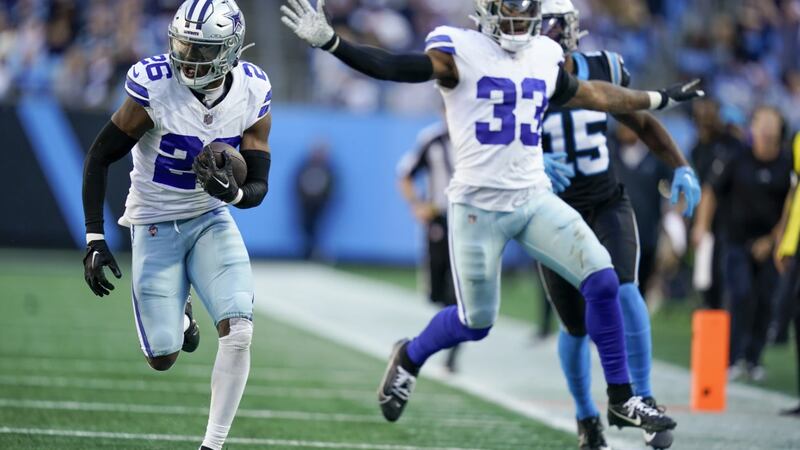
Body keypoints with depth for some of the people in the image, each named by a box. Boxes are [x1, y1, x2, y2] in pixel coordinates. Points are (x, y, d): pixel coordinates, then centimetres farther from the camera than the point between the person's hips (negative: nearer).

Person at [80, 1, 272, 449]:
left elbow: (259, 186, -7)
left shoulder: (252, 96, -12)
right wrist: (94, 239, -16)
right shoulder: (155, 88, -23)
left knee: (239, 333, -18)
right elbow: (100, 158, -12)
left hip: (211, 219, 2)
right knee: (163, 359, -3)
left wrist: (233, 193, -32)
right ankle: (175, 319, 35)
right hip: (155, 225, -2)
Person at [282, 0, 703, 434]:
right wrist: (329, 42, -36)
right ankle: (409, 358, 36)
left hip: (535, 199, 5)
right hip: (478, 206, -5)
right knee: (475, 323, 4)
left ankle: (621, 399, 4)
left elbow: (589, 94, 25)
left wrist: (660, 99, 35)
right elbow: (395, 68, -22)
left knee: (603, 282, -9)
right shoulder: (460, 52, -9)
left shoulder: (546, 57, 9)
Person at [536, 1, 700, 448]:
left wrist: (682, 167, -1)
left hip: (608, 205, 1)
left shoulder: (603, 70, -4)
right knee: (577, 326, 6)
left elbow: (643, 122, 11)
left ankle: (644, 400, -16)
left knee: (623, 291, -26)